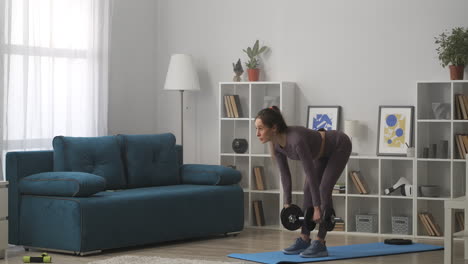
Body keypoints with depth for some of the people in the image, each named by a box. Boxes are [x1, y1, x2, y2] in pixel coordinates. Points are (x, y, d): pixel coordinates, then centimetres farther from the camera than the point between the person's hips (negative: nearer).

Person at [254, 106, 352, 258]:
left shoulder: (296, 140, -40)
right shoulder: (276, 144, -17)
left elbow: (311, 174, -35)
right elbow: (285, 174, -5)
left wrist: (317, 208, -31)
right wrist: (287, 204, -3)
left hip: (339, 146, -8)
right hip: (323, 152, 8)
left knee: (324, 189, -15)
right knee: (308, 189, 1)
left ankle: (320, 244, -12)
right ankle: (304, 240, 7)